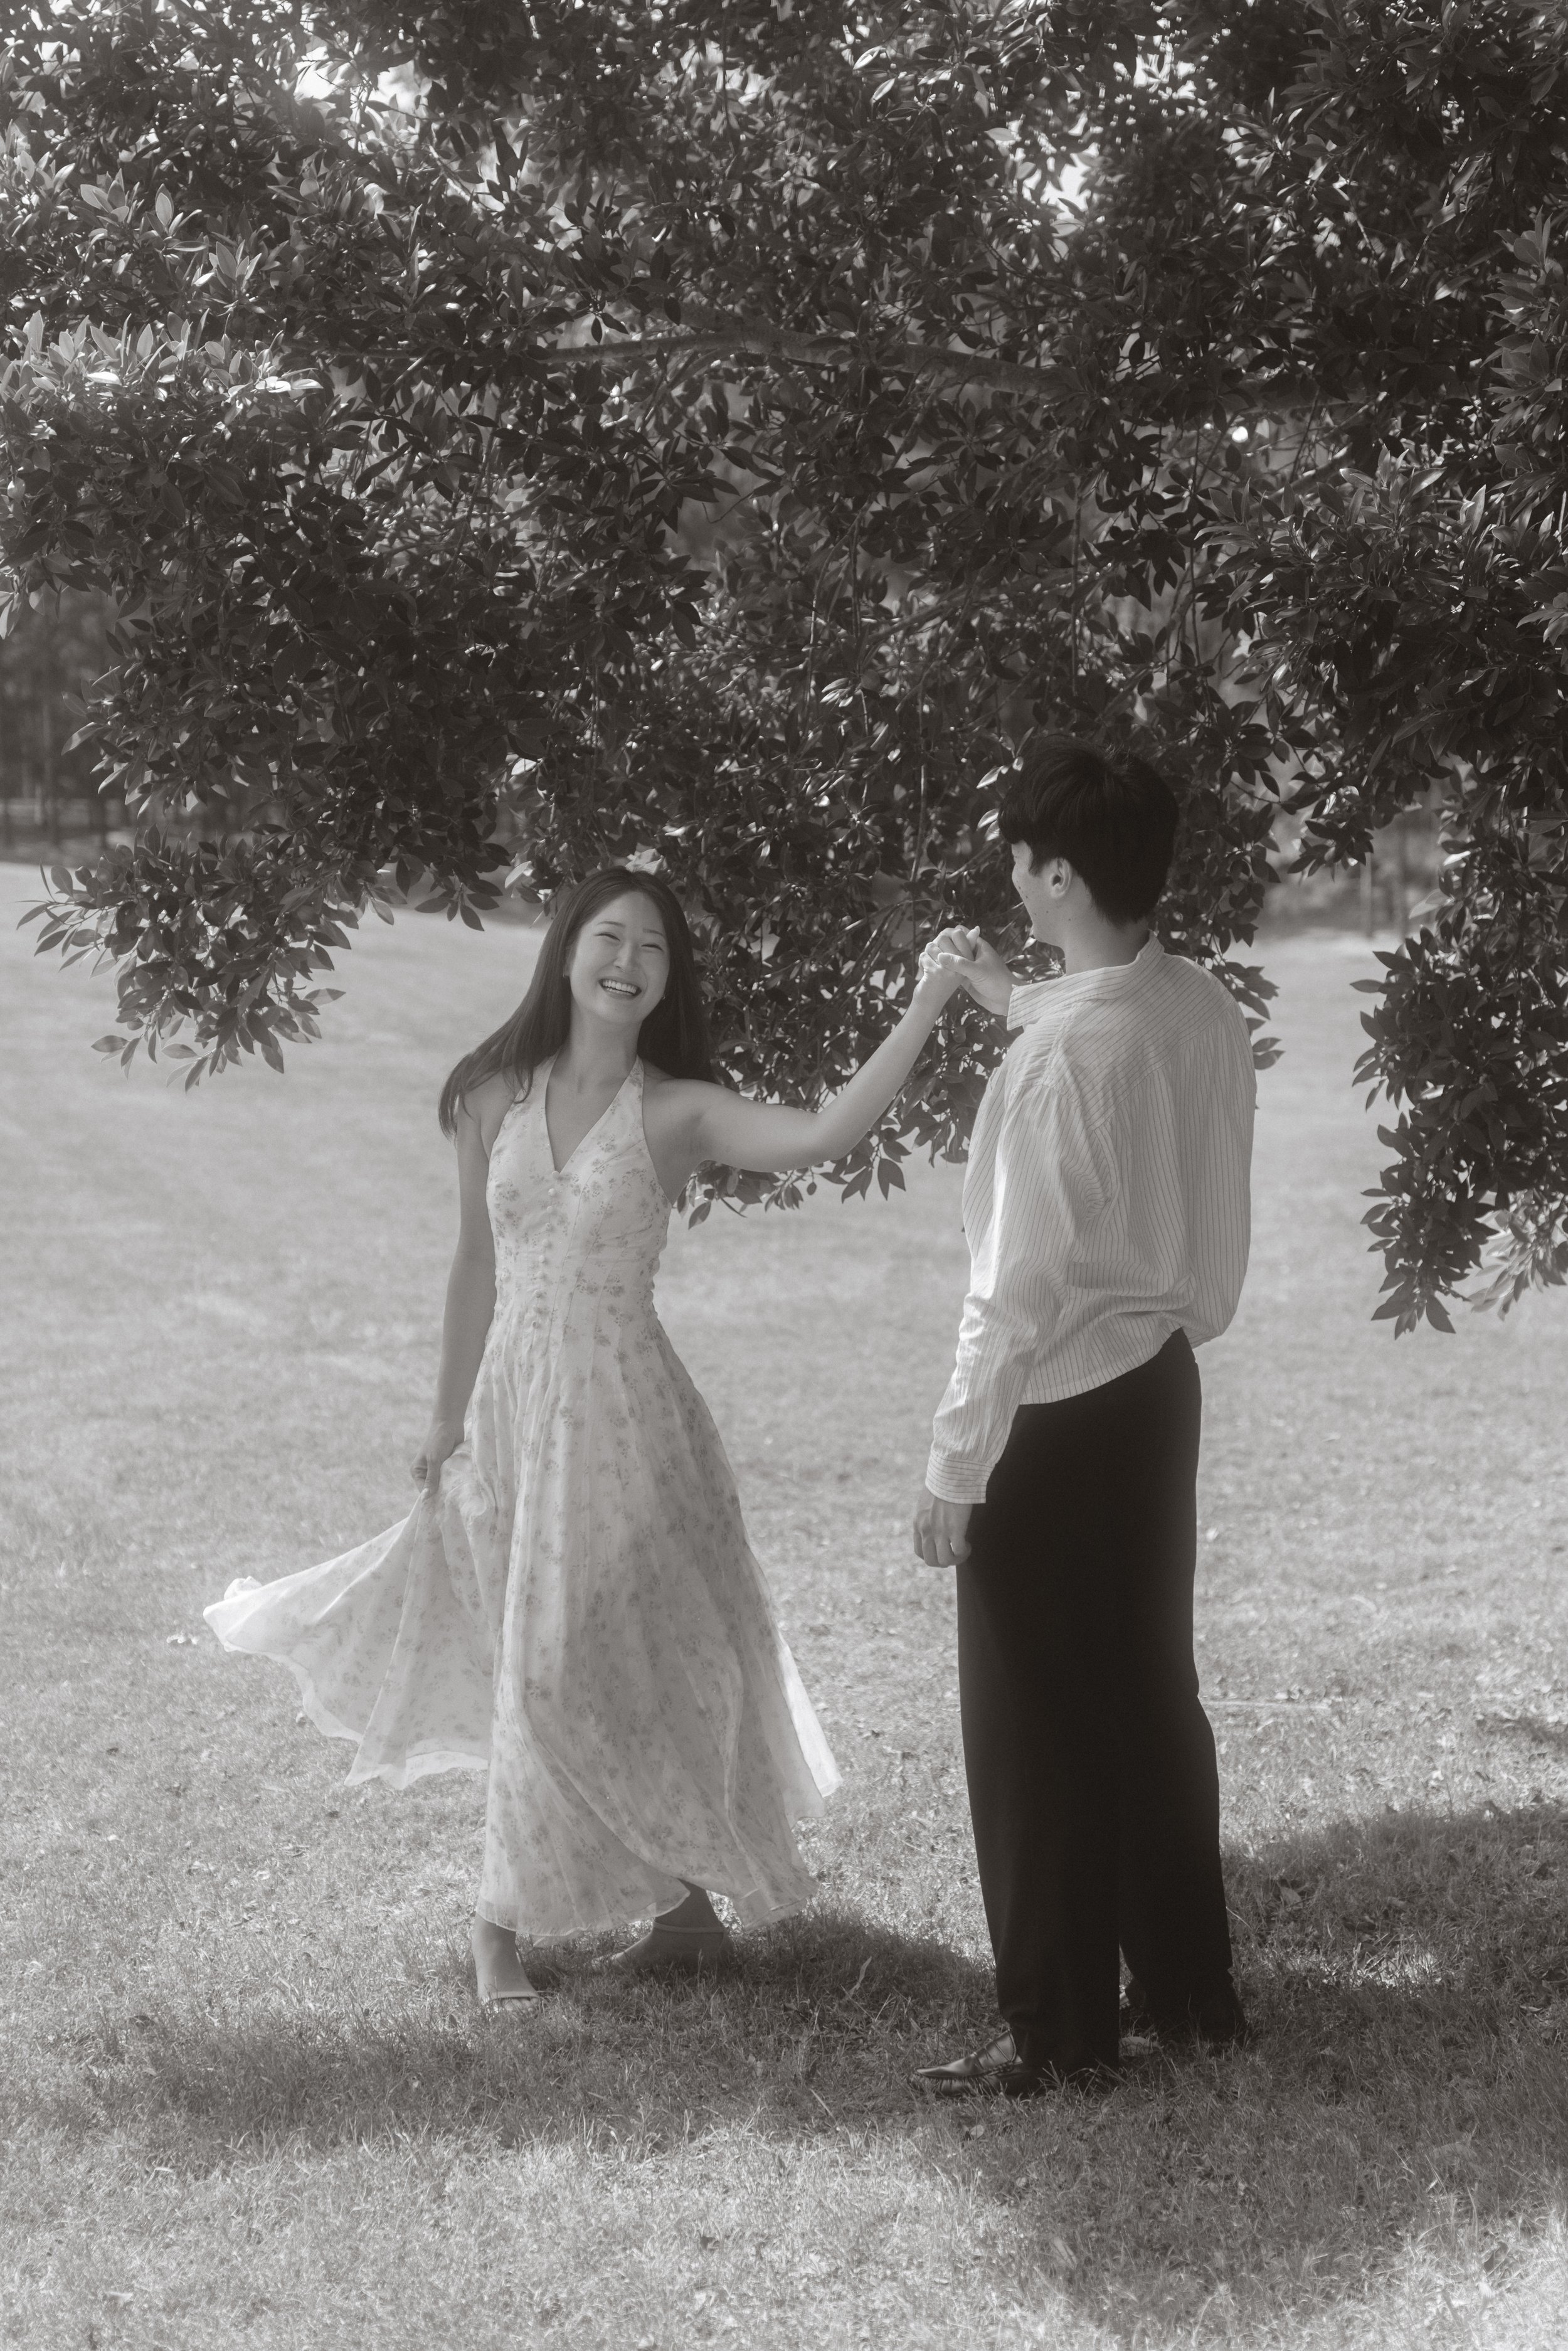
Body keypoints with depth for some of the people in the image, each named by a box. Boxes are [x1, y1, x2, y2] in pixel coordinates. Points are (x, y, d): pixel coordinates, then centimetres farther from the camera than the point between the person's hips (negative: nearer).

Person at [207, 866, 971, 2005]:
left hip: (622, 1409, -3)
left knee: (635, 1660, 2)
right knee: (534, 1670, 11)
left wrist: (924, 1010, -32)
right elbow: (478, 1267, 10)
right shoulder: (496, 1100, 2)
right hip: (512, 1403, 3)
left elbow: (828, 1133, -23)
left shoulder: (677, 1112, -7)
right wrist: (451, 1420, 13)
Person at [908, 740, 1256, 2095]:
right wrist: (1016, 1003, 24)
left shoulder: (1061, 1058, -25)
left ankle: (1061, 2034, 15)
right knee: (1151, 1695, 19)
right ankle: (1189, 1988, 30)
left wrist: (954, 1471, -15)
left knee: (1036, 1730, 5)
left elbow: (1016, 1288, -22)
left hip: (1057, 1418, -8)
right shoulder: (1207, 1013, -1)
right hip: (1160, 1386, 8)